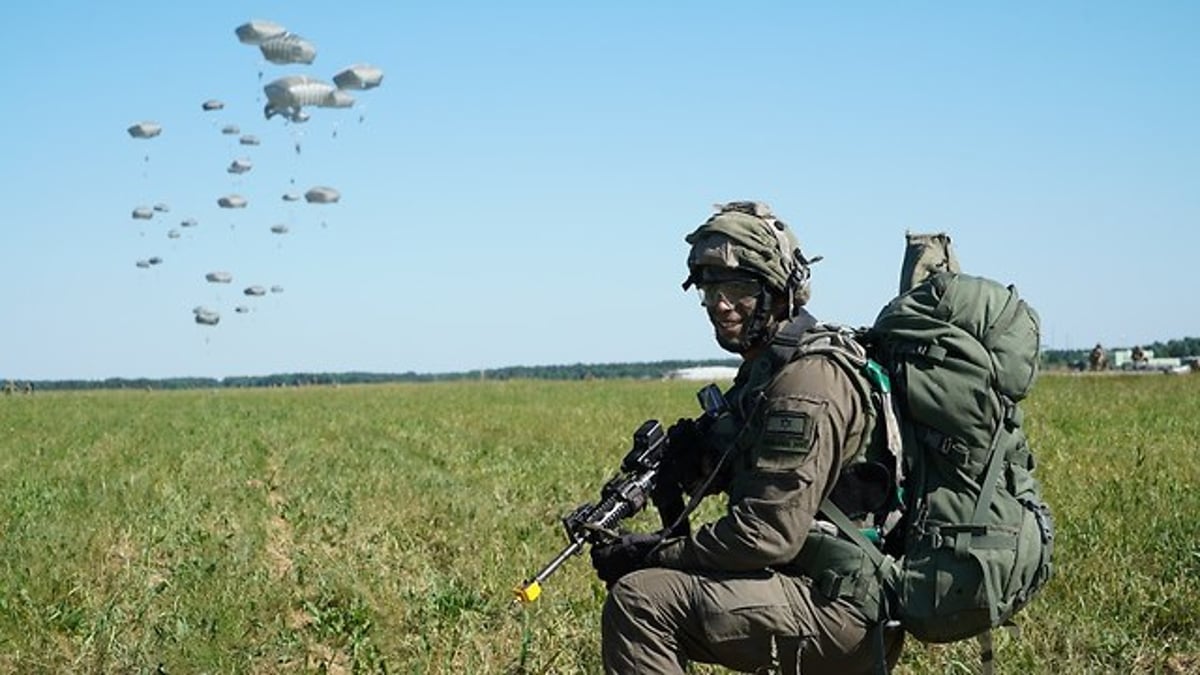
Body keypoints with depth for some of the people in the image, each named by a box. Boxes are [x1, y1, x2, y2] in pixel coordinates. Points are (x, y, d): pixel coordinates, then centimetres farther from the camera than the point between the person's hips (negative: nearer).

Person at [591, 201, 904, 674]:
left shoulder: (808, 380, -18)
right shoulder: (764, 368, 14)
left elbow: (772, 533, -23)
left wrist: (655, 553, -14)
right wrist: (694, 462, 1)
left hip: (841, 610, -11)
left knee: (638, 601, -22)